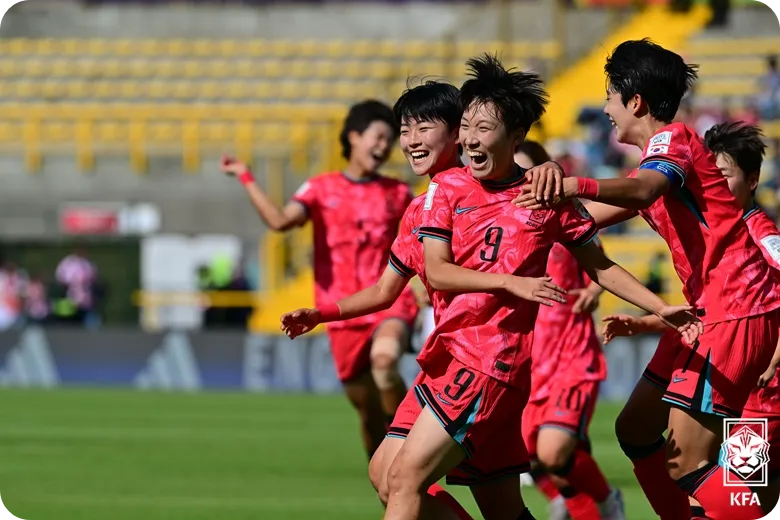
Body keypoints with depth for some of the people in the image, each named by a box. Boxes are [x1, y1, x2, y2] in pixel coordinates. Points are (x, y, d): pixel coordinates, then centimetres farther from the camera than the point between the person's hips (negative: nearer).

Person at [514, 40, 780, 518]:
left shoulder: (673, 138, -10)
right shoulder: (660, 152, 21)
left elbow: (644, 191, -34)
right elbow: (597, 217, 28)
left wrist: (578, 186, -50)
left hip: (736, 309, -11)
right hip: (706, 309, 11)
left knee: (686, 462, -16)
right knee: (636, 430, 15)